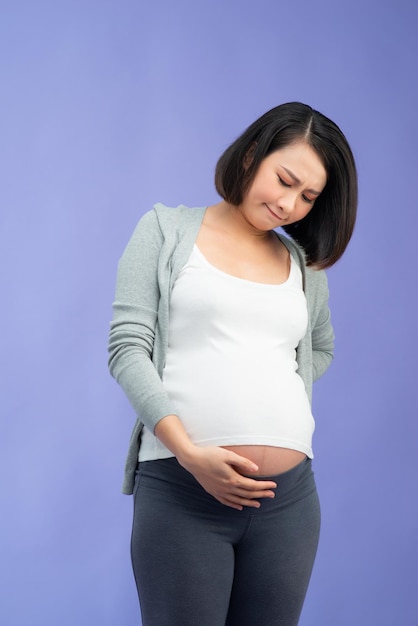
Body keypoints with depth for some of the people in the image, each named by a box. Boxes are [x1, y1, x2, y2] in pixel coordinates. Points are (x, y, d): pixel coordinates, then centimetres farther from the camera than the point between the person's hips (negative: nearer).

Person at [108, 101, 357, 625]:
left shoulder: (304, 263, 16)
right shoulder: (167, 230, 6)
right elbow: (127, 347, -2)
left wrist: (287, 394, 9)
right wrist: (190, 452, -14)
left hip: (290, 493, 4)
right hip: (180, 486, -4)